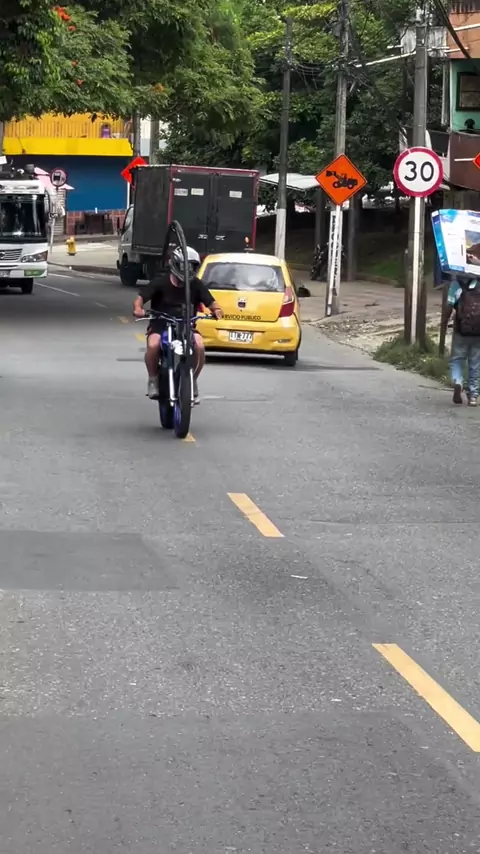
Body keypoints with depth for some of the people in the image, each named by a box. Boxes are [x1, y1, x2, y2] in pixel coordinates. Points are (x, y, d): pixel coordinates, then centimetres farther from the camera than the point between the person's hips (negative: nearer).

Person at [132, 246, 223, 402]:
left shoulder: (196, 284, -1)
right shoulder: (160, 282, -8)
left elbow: (210, 302, -3)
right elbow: (140, 298, -13)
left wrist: (216, 309, -27)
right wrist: (138, 308, -36)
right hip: (160, 324, -2)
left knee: (199, 346, -28)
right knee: (153, 345, -33)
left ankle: (193, 381, -2)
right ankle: (153, 379, -4)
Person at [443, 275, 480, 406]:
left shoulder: (457, 283, -4)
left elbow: (449, 306, -8)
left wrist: (444, 323, 2)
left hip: (462, 329, -2)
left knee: (456, 360, 11)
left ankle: (457, 382, -15)